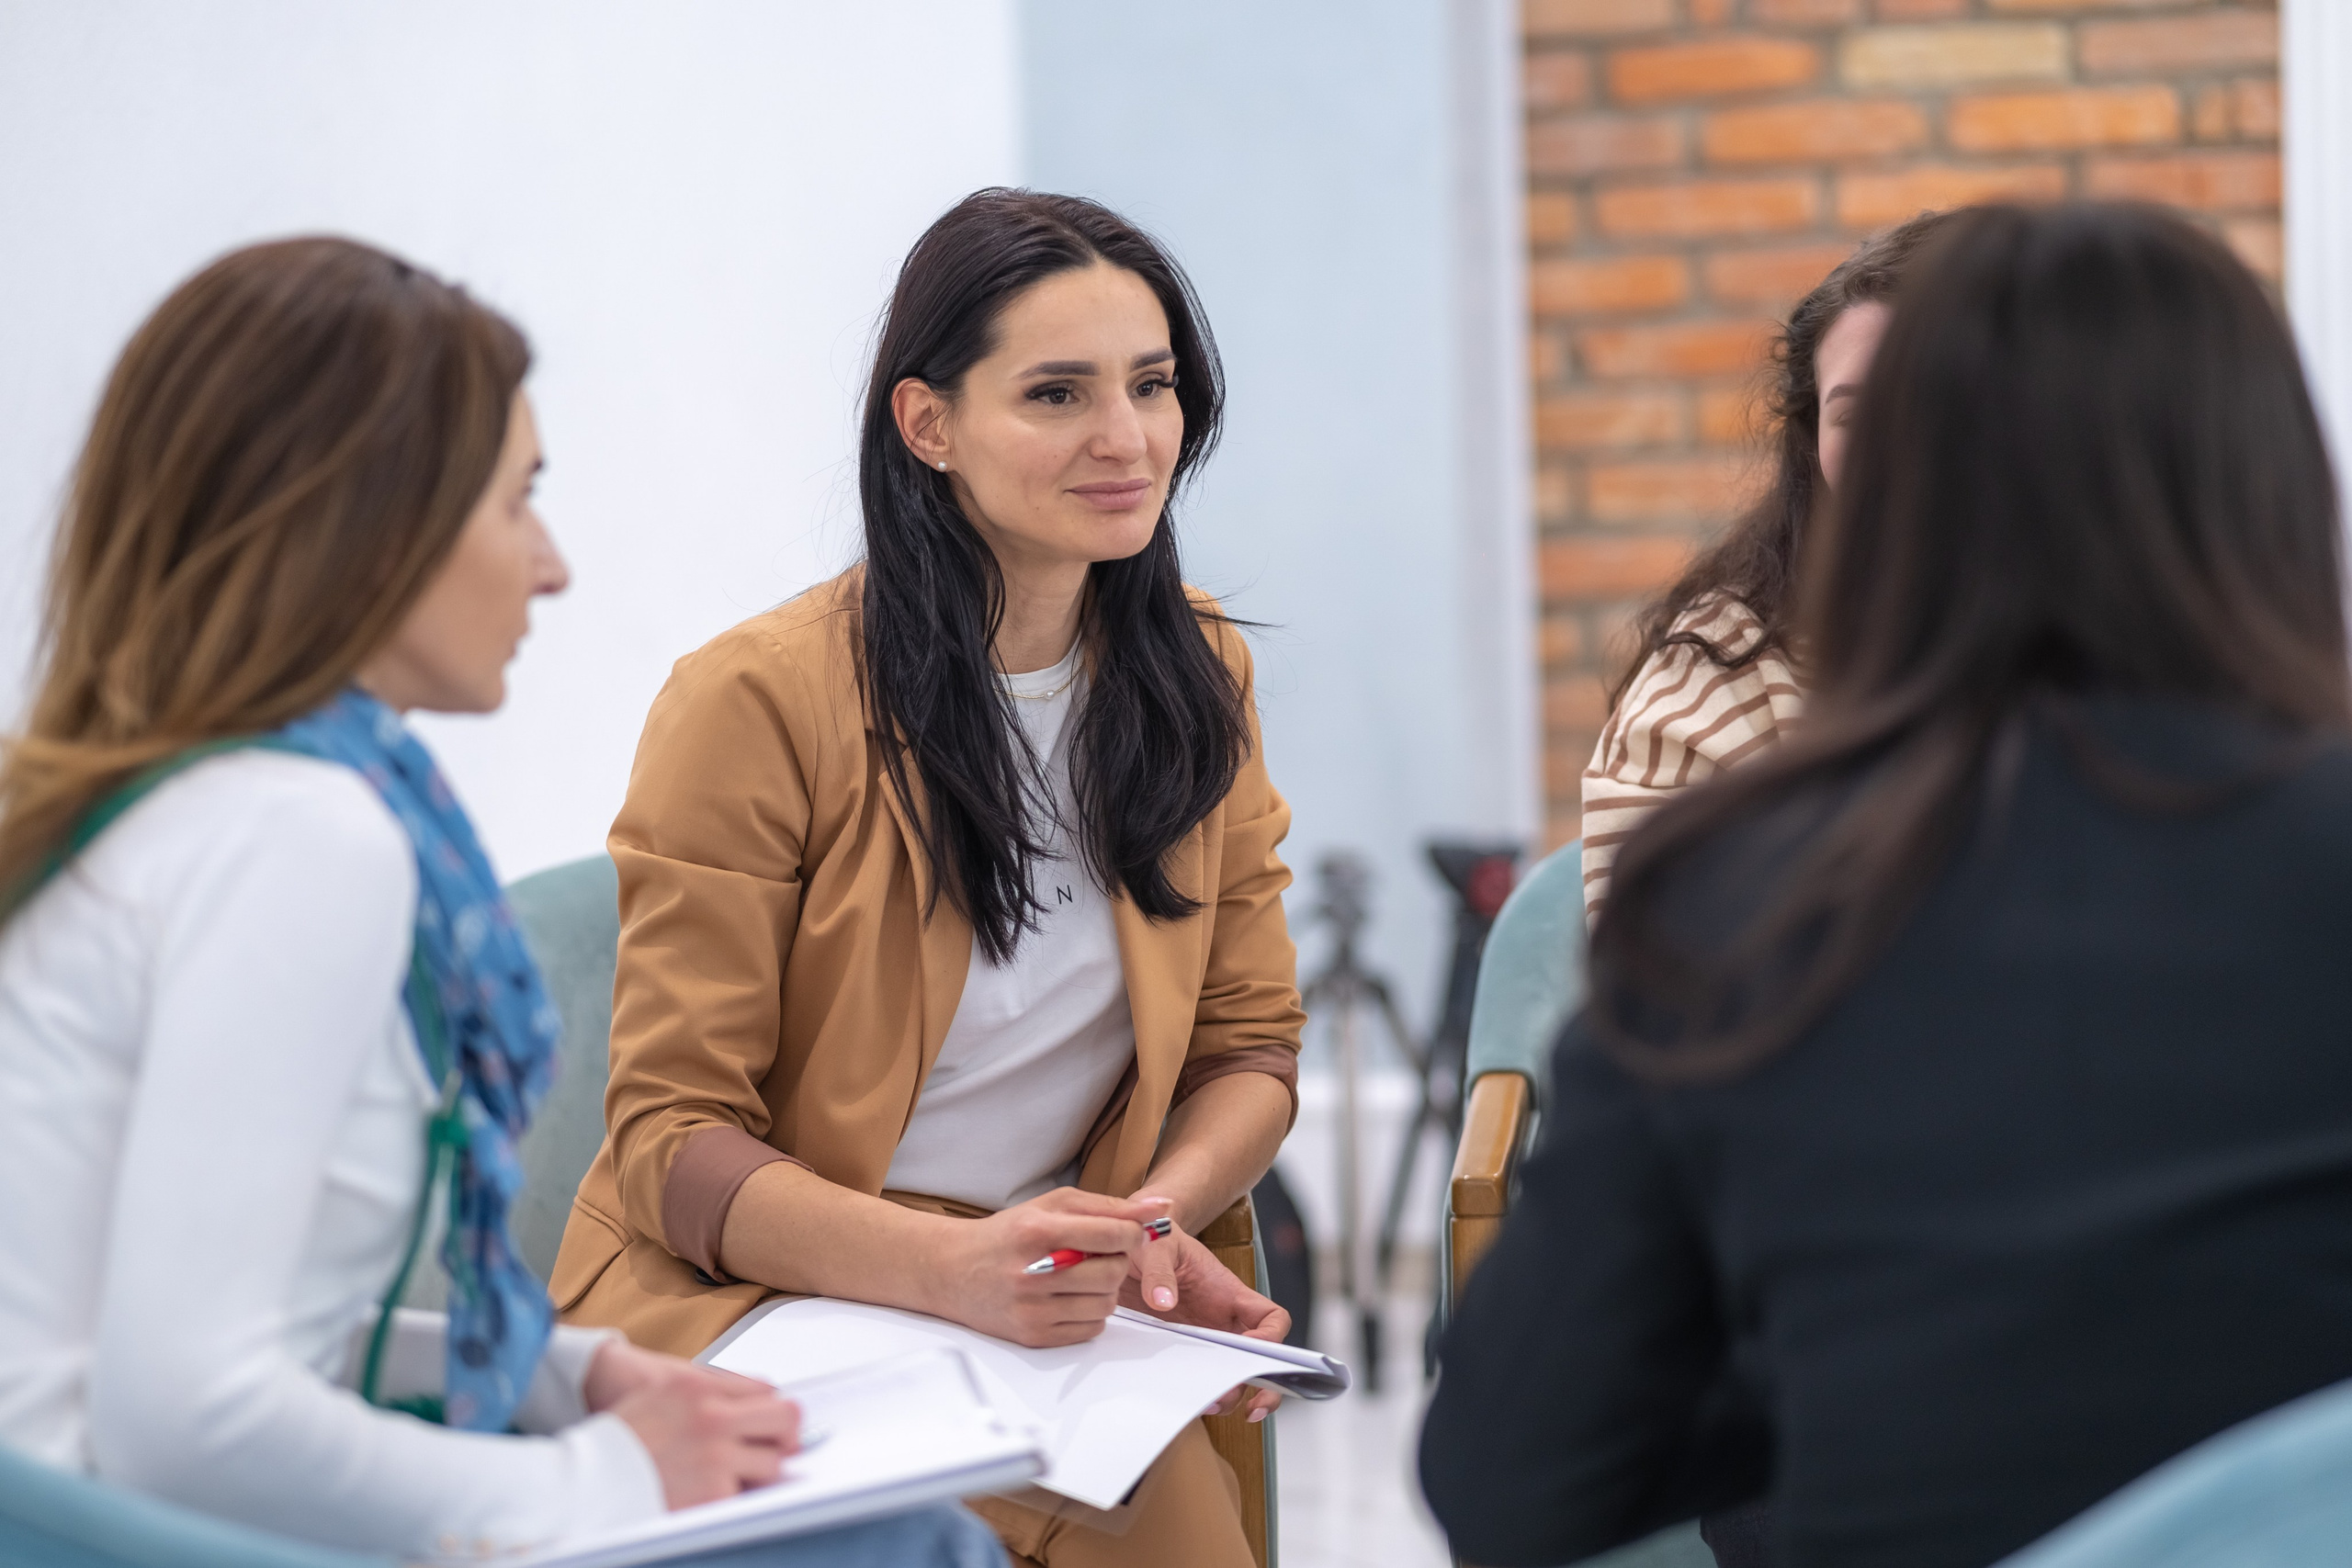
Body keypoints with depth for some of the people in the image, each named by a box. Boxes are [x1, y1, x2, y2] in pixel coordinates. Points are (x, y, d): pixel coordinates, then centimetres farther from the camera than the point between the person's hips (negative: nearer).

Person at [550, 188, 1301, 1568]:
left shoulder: (1199, 678, 8)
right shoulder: (759, 701, -9)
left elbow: (1253, 1043, 13)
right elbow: (673, 1140, -9)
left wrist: (1152, 1220, -11)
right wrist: (955, 1268, -26)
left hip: (1052, 1315, 5)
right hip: (750, 1300, -5)